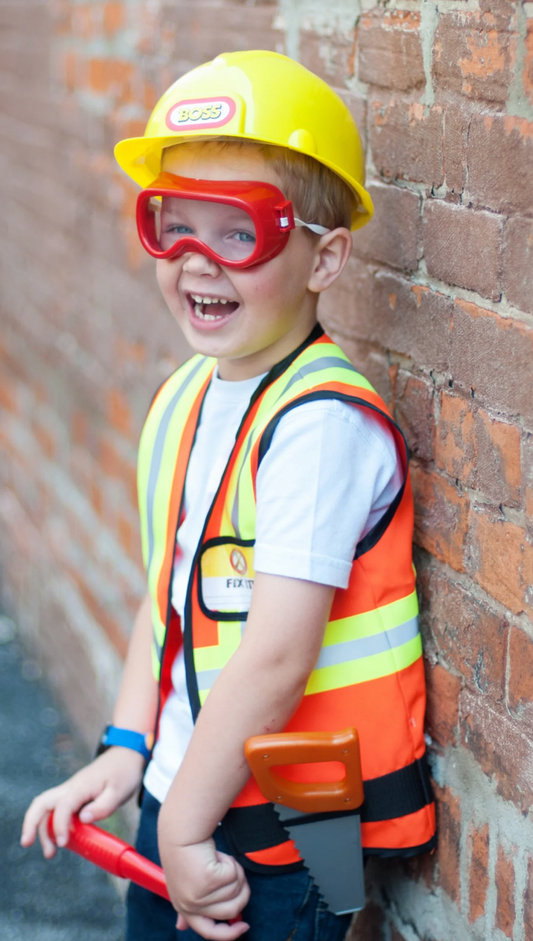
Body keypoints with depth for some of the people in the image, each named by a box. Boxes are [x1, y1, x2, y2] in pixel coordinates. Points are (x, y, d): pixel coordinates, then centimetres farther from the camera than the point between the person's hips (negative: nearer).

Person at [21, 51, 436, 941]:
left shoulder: (322, 423, -22)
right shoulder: (181, 400, 4)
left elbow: (276, 656, -24)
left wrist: (189, 828, -18)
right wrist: (125, 751, 4)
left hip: (280, 839, -7)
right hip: (179, 803, 7)